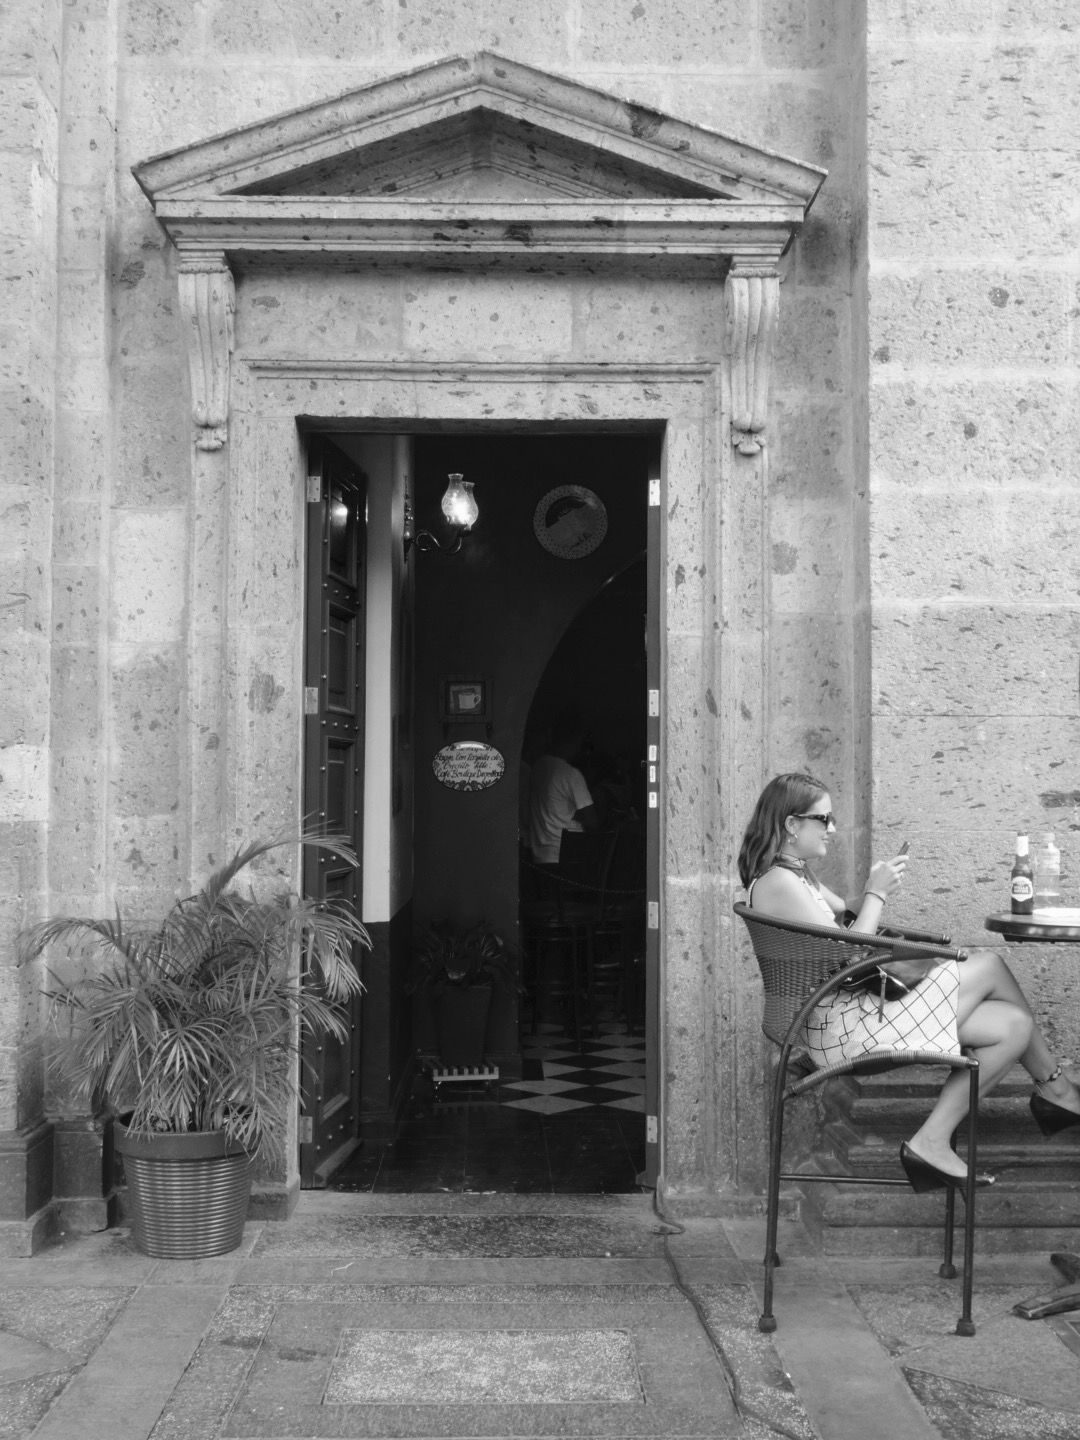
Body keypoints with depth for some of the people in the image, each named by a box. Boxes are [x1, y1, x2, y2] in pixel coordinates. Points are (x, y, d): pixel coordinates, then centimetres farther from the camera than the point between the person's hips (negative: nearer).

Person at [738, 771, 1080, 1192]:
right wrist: (876, 894, -10)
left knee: (1014, 1026, 2)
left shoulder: (796, 874, 14)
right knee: (989, 965, -8)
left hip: (857, 1009, 11)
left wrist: (871, 891, 4)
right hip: (843, 1032, -11)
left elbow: (841, 915, 24)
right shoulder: (777, 883, -18)